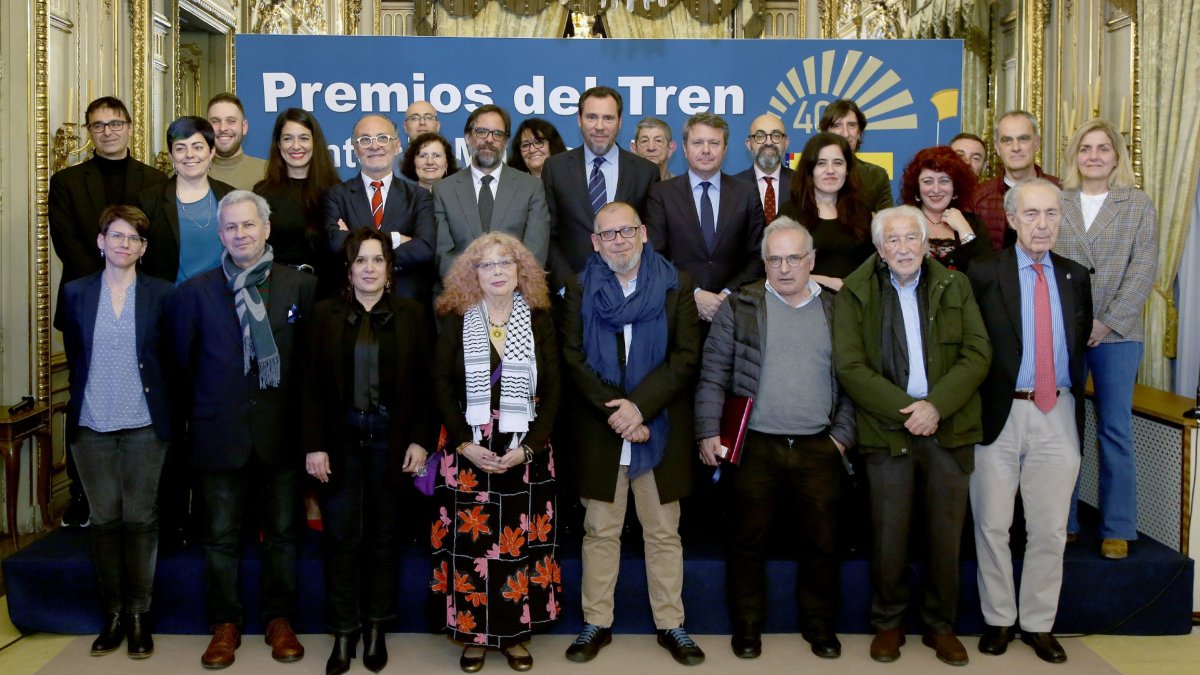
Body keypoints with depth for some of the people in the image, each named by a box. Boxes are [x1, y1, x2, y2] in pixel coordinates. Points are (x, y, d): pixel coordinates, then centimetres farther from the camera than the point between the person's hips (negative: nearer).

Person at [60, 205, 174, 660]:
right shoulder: (76, 293, 5)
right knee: (104, 519, 6)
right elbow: (74, 357, 13)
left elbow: (172, 360, 5)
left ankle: (139, 614, 14)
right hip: (91, 426, 2)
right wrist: (85, 400, 13)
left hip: (144, 426, -1)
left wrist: (165, 411, 3)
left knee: (140, 519, 3)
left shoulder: (162, 295, 1)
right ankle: (112, 613, 17)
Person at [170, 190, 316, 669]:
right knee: (220, 536, 8)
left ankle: (280, 620, 23)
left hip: (282, 431, 0)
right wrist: (199, 415, 6)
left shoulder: (302, 286, 1)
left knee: (282, 533, 9)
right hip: (221, 433, 1)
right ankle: (224, 625, 22)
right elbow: (183, 362, 8)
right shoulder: (195, 292, 3)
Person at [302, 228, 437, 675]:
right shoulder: (326, 314, 2)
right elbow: (313, 385, 0)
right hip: (341, 435, 0)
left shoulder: (411, 314, 2)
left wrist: (421, 440, -6)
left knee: (384, 533, 9)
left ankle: (376, 628, 21)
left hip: (391, 435, 0)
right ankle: (344, 633, 13)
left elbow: (424, 383, 1)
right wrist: (313, 445, -7)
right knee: (341, 535, 2)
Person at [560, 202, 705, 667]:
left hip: (662, 429, 0)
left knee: (663, 533, 8)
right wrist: (615, 411, -14)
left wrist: (638, 405, -16)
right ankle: (596, 624, 19)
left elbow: (687, 356, -6)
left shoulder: (675, 285, 2)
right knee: (600, 531, 8)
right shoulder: (580, 290, 4)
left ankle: (670, 624, 19)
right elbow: (573, 358, -4)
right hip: (599, 432, 1)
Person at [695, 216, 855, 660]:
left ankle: (820, 625, 26)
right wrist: (708, 433, -7)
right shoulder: (740, 306, 2)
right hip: (756, 447, -1)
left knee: (822, 541, 8)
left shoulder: (837, 310, 9)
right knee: (749, 540, 7)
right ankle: (747, 627, 23)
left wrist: (842, 434, 2)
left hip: (819, 449, 2)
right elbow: (713, 374, 0)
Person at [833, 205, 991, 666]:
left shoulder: (954, 287, 8)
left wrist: (935, 406, -13)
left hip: (948, 429, 2)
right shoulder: (854, 294, 1)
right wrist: (904, 410, -13)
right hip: (888, 430, -2)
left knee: (946, 533, 7)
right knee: (888, 535, 3)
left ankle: (941, 625, 22)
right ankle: (888, 623, 20)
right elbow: (850, 366, -6)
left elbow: (977, 353, 0)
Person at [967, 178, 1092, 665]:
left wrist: (1073, 397, 9)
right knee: (992, 525, 6)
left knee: (1050, 529, 9)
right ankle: (997, 619, 22)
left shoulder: (1075, 277, 10)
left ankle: (1038, 624, 24)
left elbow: (1080, 345, 15)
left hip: (1058, 415, 3)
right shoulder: (983, 273, -4)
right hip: (1000, 413, -3)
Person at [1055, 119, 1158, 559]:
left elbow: (1143, 270, -2)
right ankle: (1063, 522, 17)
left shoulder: (1139, 204, 5)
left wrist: (1106, 323, -10)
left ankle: (1117, 528, 15)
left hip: (1116, 334, 0)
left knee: (1116, 430, 4)